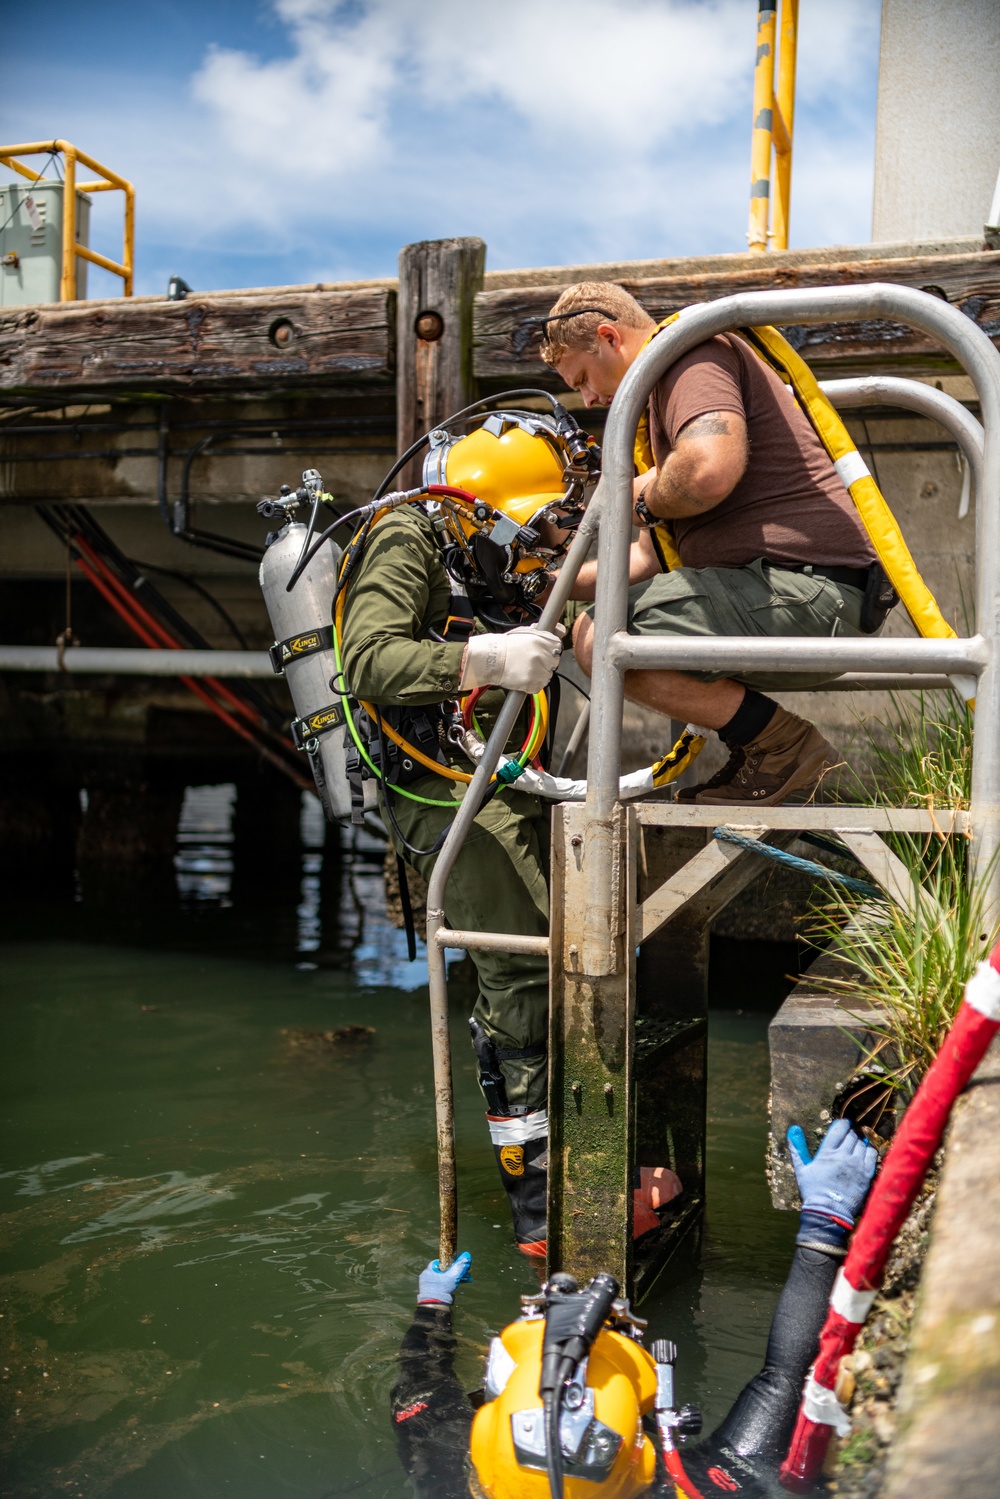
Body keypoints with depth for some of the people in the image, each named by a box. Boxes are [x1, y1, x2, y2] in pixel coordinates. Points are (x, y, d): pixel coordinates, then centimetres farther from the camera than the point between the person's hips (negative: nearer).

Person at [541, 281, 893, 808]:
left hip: (802, 586, -11)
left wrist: (644, 497, -6)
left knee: (599, 638, -18)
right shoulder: (669, 390, 29)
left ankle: (783, 745, -8)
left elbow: (710, 470, -27)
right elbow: (657, 557, 29)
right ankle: (755, 754, 13)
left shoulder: (693, 350, -4)